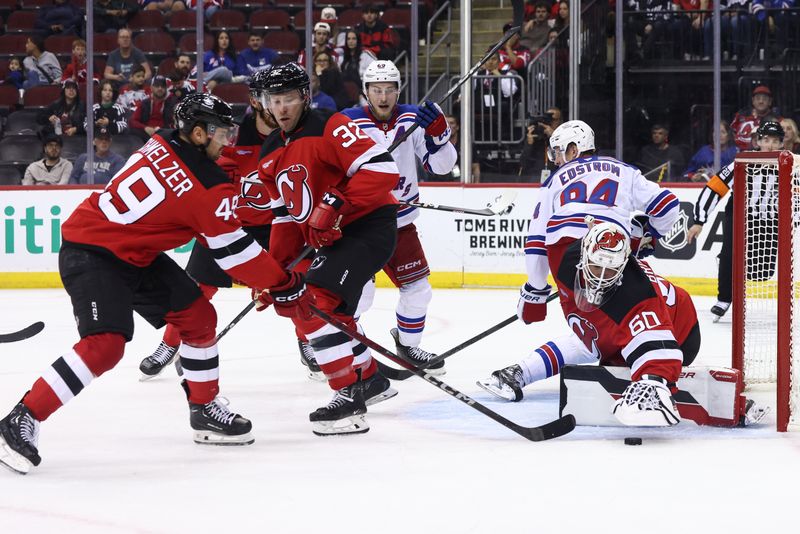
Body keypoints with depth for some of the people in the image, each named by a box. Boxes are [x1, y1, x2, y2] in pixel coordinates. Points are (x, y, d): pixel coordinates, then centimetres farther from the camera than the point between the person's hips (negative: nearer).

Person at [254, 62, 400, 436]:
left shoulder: (330, 128, -16)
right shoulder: (272, 154, 12)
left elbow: (381, 170, -25)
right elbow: (284, 216, 18)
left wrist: (336, 204, -30)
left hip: (369, 226, -10)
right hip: (330, 237, 10)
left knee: (317, 303, -22)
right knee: (325, 309, 18)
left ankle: (350, 398, -23)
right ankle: (370, 378, 36)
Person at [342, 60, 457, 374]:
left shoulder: (413, 120, 0)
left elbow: (441, 165, -2)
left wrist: (438, 133, -19)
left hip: (399, 224, 5)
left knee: (418, 290, 8)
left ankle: (407, 344, 33)